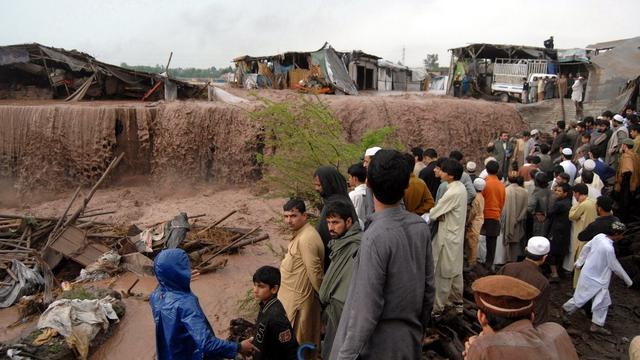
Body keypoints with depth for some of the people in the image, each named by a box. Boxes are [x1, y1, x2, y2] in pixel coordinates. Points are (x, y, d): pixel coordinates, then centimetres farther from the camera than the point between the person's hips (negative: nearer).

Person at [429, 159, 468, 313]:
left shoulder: (452, 192, -26)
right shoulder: (461, 187, 3)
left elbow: (434, 212, -19)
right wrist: (441, 215, -6)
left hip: (448, 236, -9)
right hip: (456, 234, 9)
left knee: (443, 273, 1)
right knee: (455, 270, 20)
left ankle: (437, 306, 11)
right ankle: (457, 300, 33)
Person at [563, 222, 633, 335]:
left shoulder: (599, 236, -8)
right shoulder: (609, 248, -29)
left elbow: (586, 247, 6)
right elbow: (616, 267, -17)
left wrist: (579, 262, 19)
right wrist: (628, 281, -2)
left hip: (589, 273, 9)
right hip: (594, 279, -9)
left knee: (603, 301, 15)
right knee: (580, 298, 10)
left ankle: (597, 325, 23)